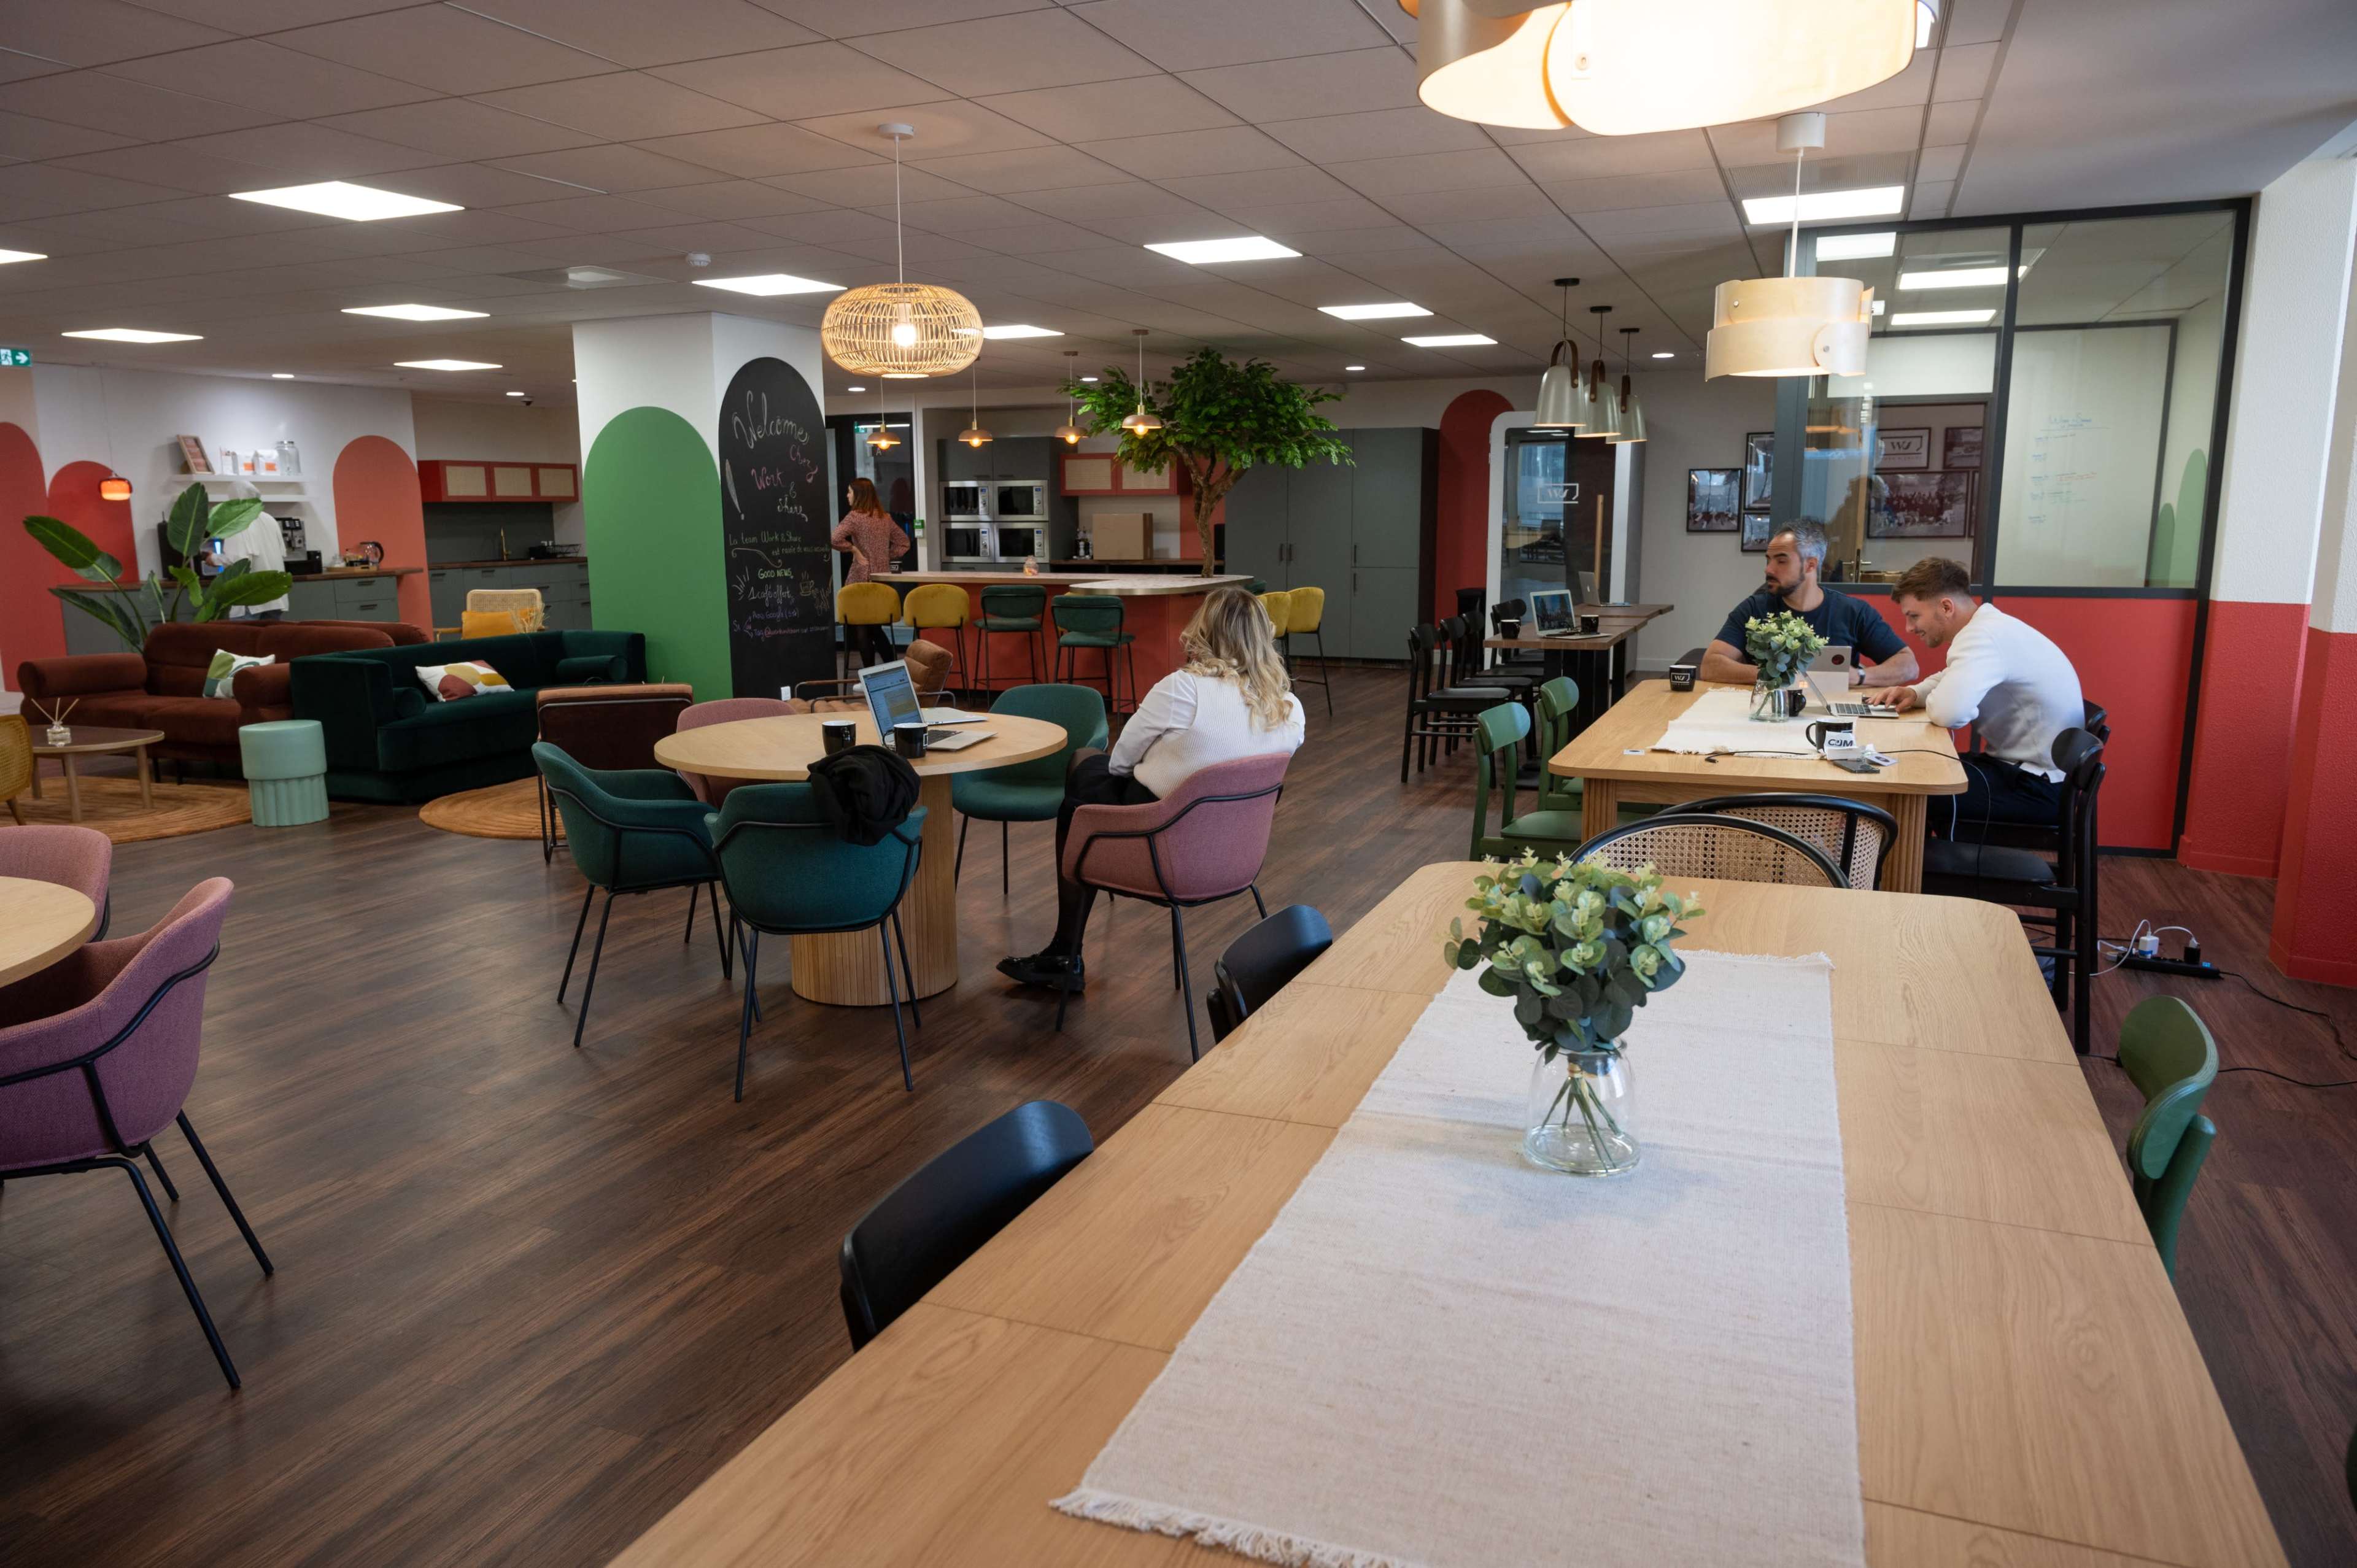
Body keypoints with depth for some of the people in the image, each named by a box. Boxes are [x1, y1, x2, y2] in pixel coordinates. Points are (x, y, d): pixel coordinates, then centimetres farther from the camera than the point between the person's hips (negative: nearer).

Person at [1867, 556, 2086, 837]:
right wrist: (1914, 693, 2)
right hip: (2024, 768, 10)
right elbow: (1951, 684, 24)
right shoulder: (1986, 627, 8)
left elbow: (1948, 713, -37)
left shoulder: (1983, 637, -24)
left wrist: (1932, 701, -13)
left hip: (2038, 785, -10)